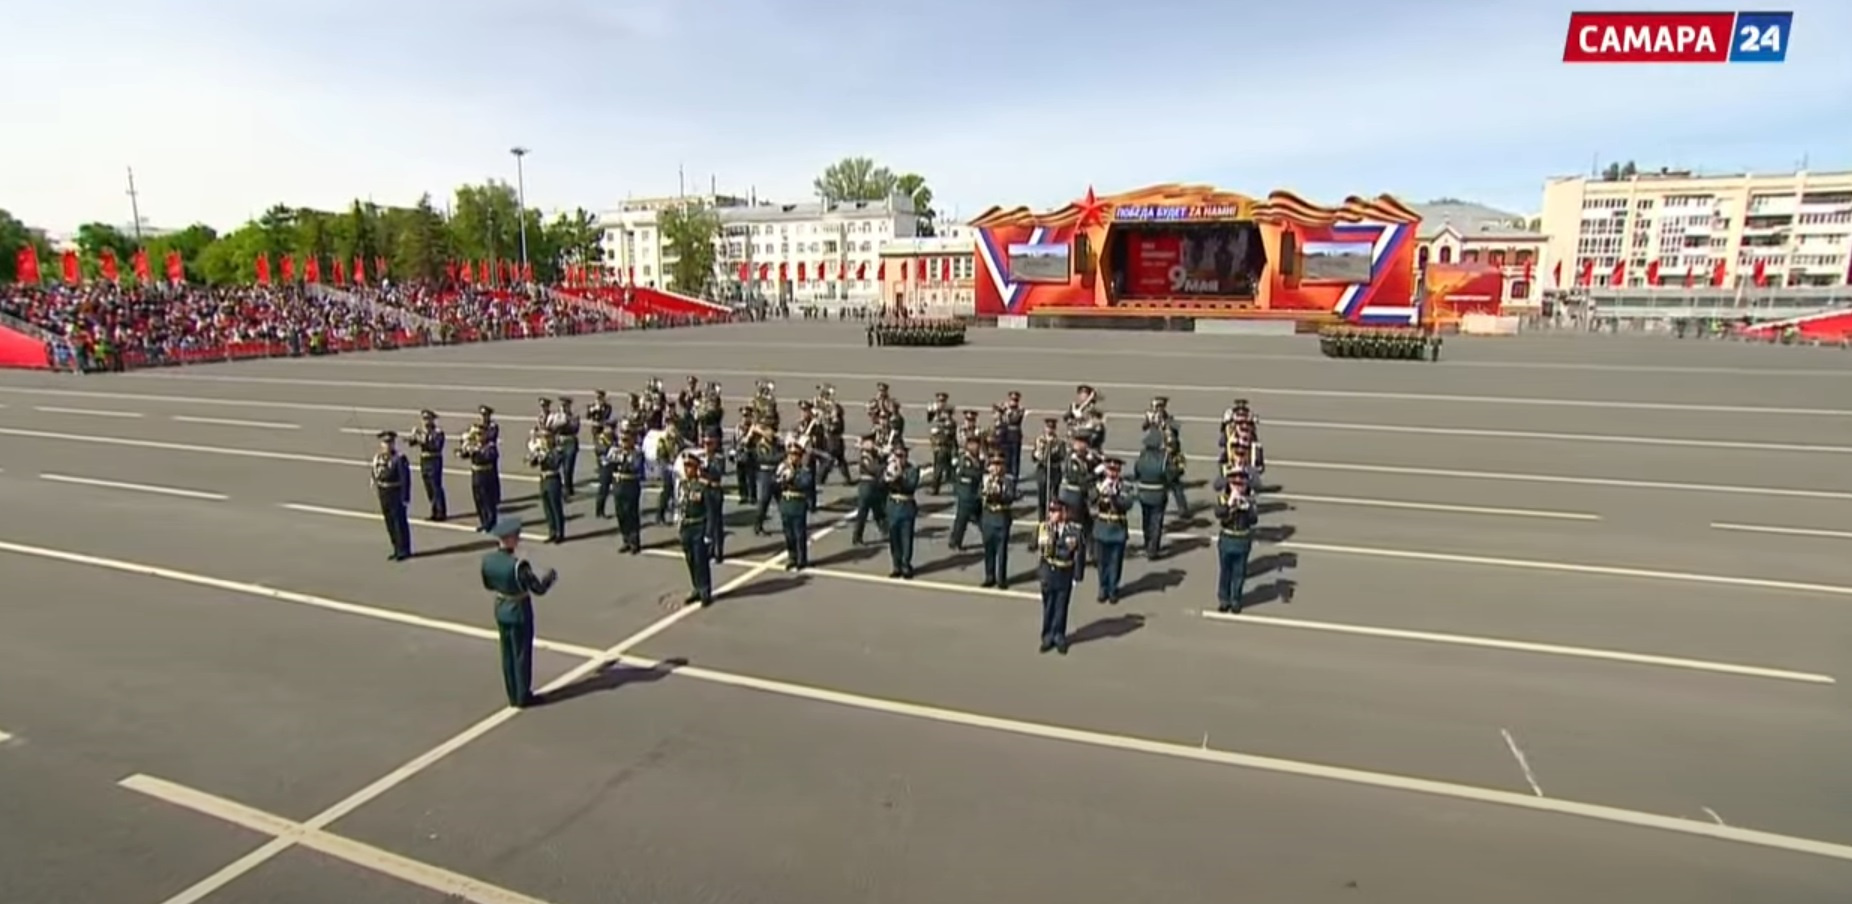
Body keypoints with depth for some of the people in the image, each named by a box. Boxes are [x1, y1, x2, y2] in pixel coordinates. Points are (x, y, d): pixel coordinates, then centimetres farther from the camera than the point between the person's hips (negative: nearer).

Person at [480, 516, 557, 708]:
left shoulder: (487, 559, -10)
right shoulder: (518, 565, -30)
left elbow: (488, 586, 7)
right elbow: (539, 589, -21)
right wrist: (551, 576, -2)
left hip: (501, 610, 6)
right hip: (520, 613, -6)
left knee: (507, 655, 18)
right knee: (522, 655, 10)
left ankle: (513, 696, 30)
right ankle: (523, 697, 22)